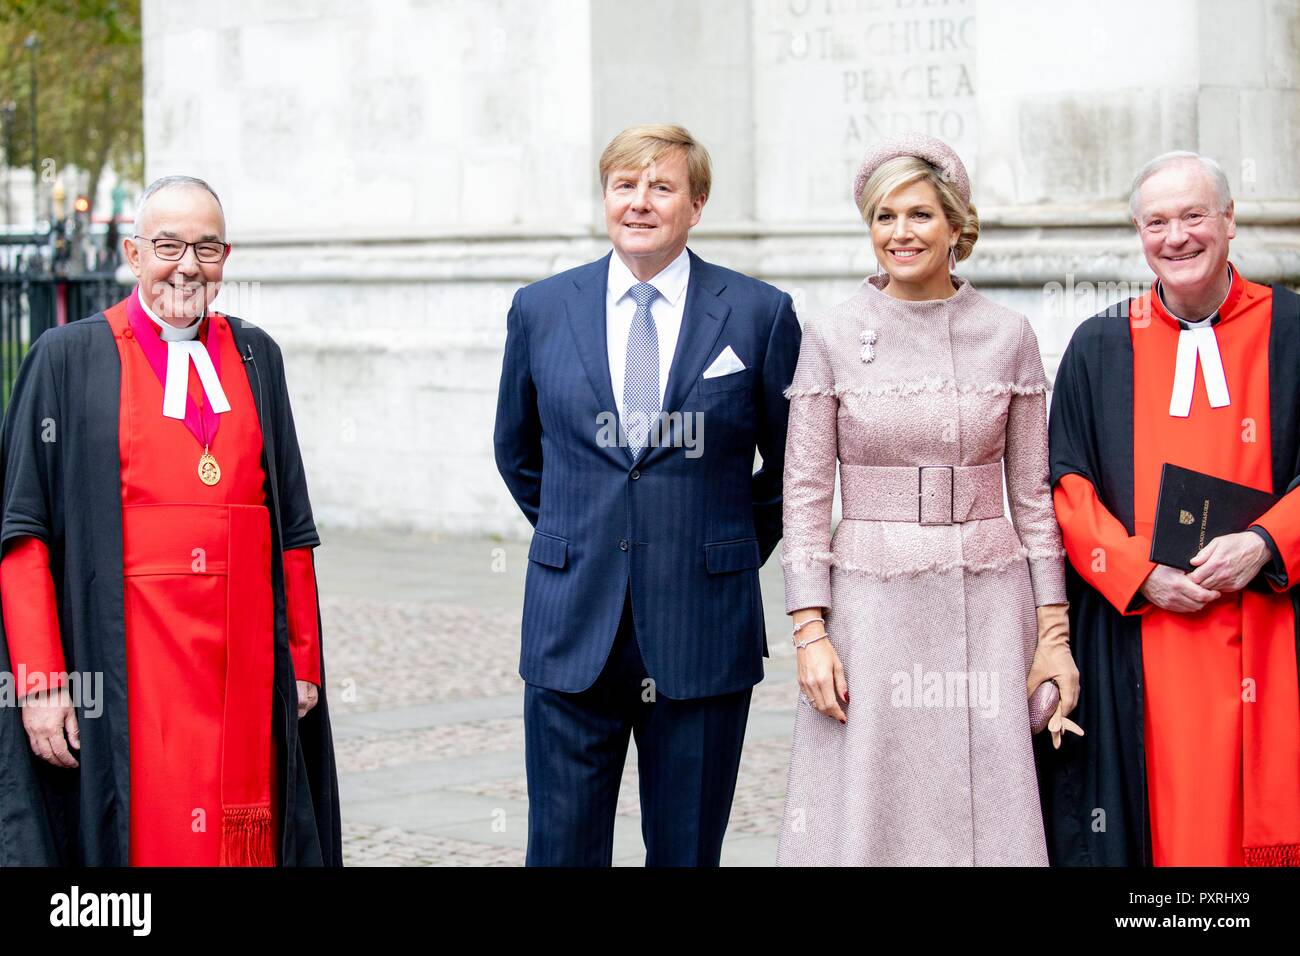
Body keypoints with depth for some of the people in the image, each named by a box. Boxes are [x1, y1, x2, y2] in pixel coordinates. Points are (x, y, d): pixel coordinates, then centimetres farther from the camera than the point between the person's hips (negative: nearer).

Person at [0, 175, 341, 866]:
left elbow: (292, 522, 14)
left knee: (240, 844, 3)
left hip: (243, 658, 4)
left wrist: (302, 656, 9)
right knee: (142, 838, -4)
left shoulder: (254, 357, 13)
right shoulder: (67, 360, 1)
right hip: (126, 666, -3)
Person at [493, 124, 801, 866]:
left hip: (702, 635, -1)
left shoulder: (759, 314, 0)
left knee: (687, 850, 7)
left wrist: (733, 550, 9)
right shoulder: (540, 310, 5)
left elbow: (792, 463, 10)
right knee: (562, 847, 3)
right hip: (573, 632, 1)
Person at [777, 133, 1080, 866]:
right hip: (872, 606, -1)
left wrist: (1054, 632, 3)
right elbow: (806, 496, 2)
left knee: (990, 817, 1)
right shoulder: (831, 339, 1)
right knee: (865, 822, 0)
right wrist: (810, 631, -6)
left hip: (987, 609, 1)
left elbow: (1034, 494, 7)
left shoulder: (1009, 337, 4)